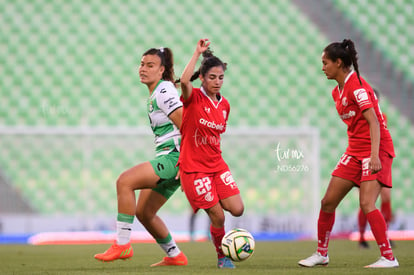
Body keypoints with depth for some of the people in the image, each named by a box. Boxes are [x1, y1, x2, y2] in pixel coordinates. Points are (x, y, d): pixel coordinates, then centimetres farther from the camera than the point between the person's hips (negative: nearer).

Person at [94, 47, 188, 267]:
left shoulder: (163, 91, -11)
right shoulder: (153, 95, 18)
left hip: (174, 157, -10)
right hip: (165, 158, 10)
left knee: (124, 181, -22)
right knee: (143, 213, 13)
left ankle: (123, 244, -21)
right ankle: (175, 256, 25)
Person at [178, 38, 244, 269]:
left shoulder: (225, 105, 8)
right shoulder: (194, 98, -10)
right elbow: (184, 80, -32)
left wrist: (214, 154, 17)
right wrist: (198, 52, -28)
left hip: (217, 165, 6)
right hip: (194, 168, -6)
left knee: (237, 209, -8)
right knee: (218, 216, -7)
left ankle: (209, 201, 22)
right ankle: (222, 257, 15)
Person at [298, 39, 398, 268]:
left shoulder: (357, 86, -16)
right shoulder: (337, 92, 11)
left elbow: (373, 122, -22)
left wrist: (374, 155, -30)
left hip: (376, 150, -9)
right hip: (354, 152, 9)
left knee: (366, 204, -19)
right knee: (327, 202, 6)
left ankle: (388, 258, -12)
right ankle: (321, 254, 20)